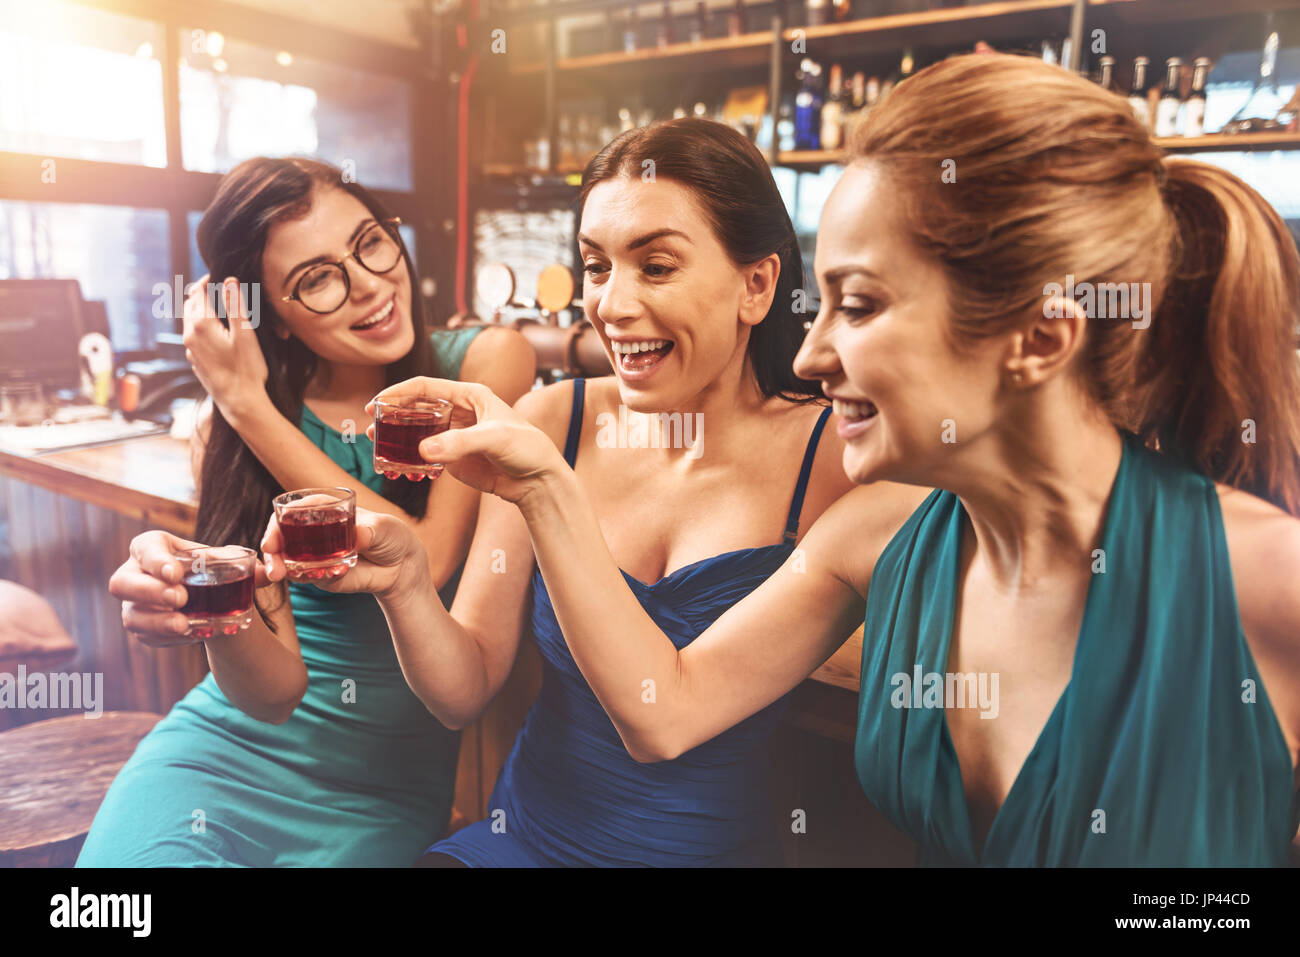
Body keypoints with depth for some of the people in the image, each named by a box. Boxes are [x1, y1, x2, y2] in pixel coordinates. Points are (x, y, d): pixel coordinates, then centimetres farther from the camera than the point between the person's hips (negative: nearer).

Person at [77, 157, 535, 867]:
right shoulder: (224, 434, -3)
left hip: (393, 768, -1)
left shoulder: (487, 362, -8)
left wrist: (250, 408, -16)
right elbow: (276, 689, -9)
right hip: (238, 735, 1)